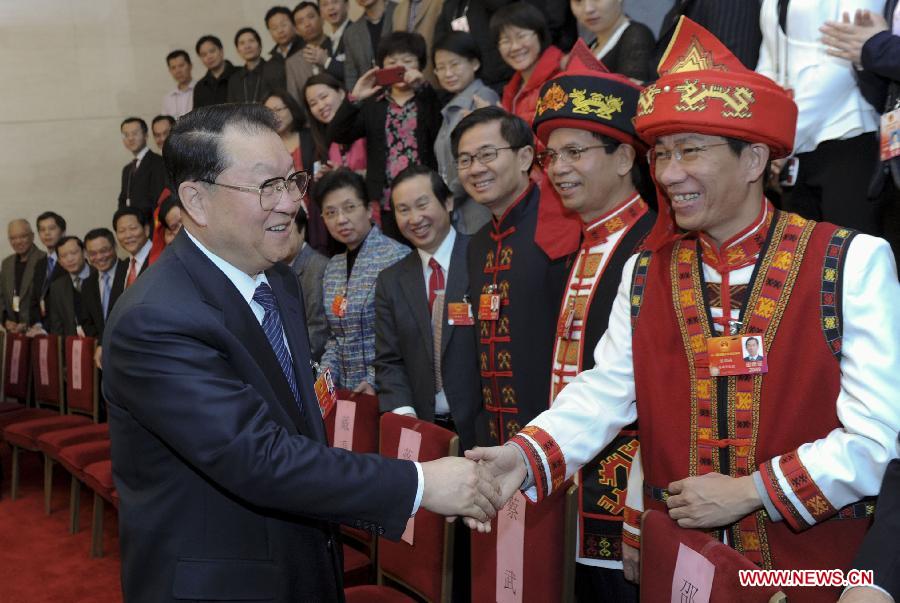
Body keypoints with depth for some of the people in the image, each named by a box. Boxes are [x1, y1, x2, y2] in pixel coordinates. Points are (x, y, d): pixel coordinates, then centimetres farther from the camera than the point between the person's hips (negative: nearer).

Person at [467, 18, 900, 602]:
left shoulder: (853, 262, -11)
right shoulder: (645, 273, 3)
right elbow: (604, 392, -3)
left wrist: (747, 492, -17)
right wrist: (525, 457, -20)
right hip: (679, 556, 4)